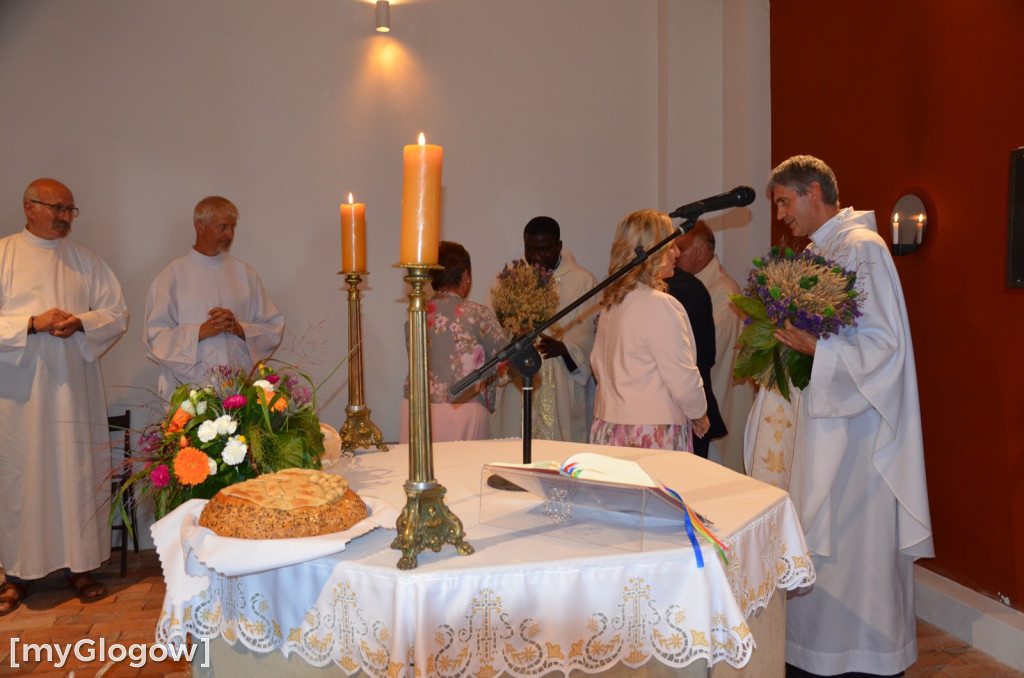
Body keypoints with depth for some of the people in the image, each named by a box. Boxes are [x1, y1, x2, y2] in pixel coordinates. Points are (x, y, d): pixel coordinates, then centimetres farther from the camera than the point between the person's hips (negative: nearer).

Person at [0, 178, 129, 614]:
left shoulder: (86, 260, 11)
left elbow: (117, 314, 8)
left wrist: (81, 323, -10)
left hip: (75, 389, 2)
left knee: (79, 473, 4)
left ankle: (80, 565, 15)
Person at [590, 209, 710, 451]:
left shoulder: (610, 302, 8)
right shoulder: (661, 306, -16)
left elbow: (597, 364, 16)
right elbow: (682, 376, -13)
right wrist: (699, 416, 4)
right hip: (653, 434, -8)